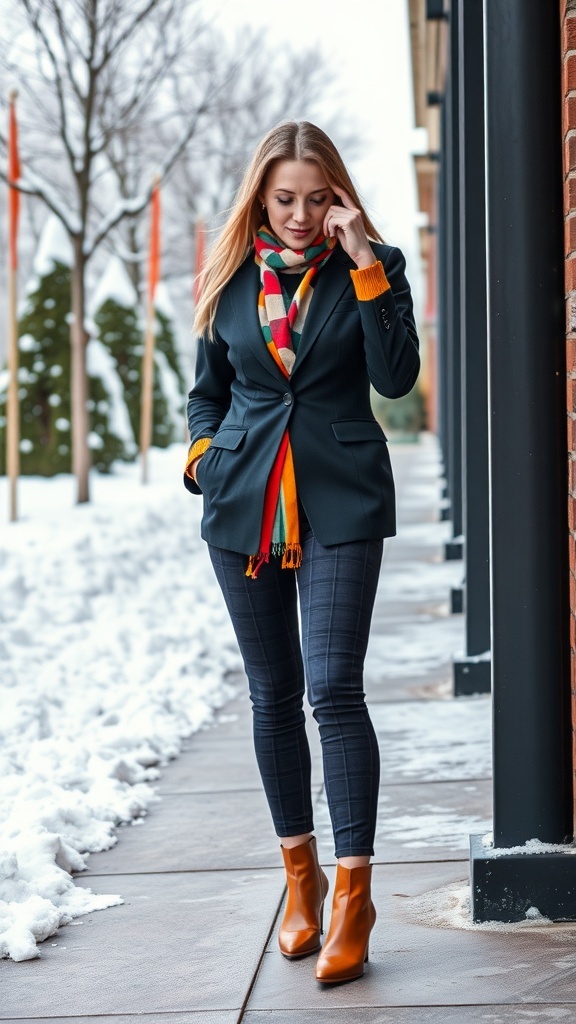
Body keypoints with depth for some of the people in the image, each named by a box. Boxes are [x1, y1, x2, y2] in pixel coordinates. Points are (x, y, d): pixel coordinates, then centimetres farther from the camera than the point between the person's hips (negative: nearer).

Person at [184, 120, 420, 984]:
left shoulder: (373, 266, 0)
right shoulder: (232, 275, 8)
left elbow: (396, 376, -13)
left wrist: (364, 263, -18)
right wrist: (202, 450, 0)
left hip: (340, 503, -3)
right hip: (245, 502, 3)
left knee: (333, 689, -13)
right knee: (273, 694, 9)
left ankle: (354, 891, -7)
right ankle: (300, 873, 23)